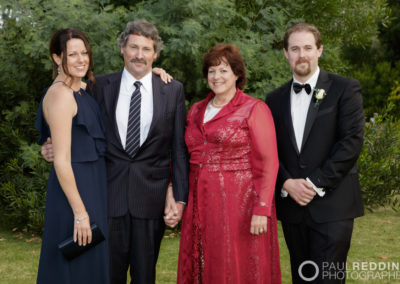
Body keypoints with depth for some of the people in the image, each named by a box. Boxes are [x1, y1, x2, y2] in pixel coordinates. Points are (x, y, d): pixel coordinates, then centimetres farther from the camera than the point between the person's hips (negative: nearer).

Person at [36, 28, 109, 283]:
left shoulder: (81, 89, 9)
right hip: (74, 188, -9)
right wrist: (80, 212, -20)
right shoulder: (60, 95, -18)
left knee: (92, 262, 18)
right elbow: (62, 161, -20)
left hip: (93, 183, 9)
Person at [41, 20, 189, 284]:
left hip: (151, 196, 0)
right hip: (110, 194, 0)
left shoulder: (173, 90, 3)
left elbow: (180, 148, 3)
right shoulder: (100, 86, 4)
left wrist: (179, 198, -1)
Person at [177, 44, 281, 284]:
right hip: (202, 205, 5)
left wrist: (261, 209, -15)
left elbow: (268, 163, -8)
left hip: (240, 203, -5)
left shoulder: (255, 109, -4)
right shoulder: (197, 110, 14)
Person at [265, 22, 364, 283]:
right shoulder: (275, 99, 12)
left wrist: (316, 183, -14)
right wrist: (287, 183, -8)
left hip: (332, 205, -4)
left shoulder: (345, 89, -1)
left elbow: (352, 141, -9)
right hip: (292, 205, 4)